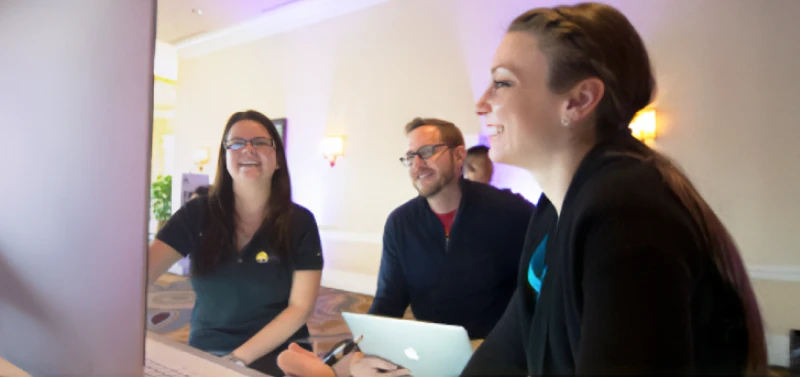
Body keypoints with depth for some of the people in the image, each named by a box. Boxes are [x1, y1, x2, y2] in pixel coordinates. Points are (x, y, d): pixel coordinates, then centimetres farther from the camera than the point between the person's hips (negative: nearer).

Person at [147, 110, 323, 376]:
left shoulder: (300, 222, -4)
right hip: (205, 354, 2)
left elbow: (301, 307, -7)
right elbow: (141, 269, -10)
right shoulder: (197, 214, 1)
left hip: (277, 354, -2)